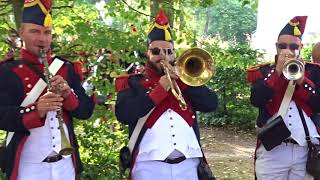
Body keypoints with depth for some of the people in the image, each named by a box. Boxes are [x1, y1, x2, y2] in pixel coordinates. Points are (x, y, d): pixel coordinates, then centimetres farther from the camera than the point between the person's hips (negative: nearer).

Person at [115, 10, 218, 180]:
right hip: (149, 165, -2)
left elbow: (211, 104, 1)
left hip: (187, 165, 3)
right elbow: (123, 114, -11)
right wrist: (159, 90, -14)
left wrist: (180, 78, -8)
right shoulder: (133, 82, 6)